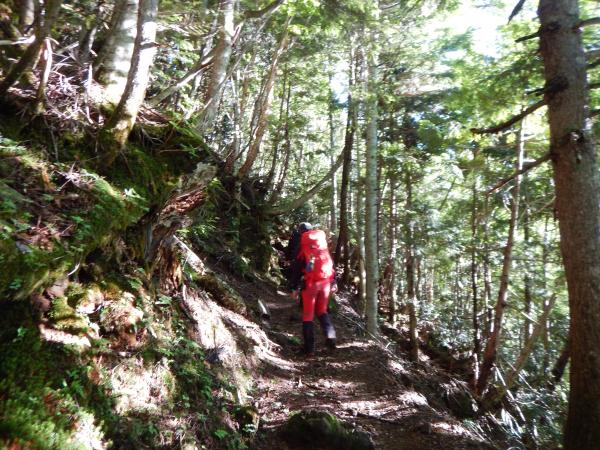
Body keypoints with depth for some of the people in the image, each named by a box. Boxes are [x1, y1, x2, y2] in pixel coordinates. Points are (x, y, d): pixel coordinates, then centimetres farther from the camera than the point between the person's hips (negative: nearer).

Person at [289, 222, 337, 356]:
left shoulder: (301, 245, -1)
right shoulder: (322, 241, 9)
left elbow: (296, 269, -4)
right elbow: (330, 262, 11)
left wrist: (294, 288, 1)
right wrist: (334, 282, 16)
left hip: (310, 283, -3)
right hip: (326, 281, 4)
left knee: (308, 315, 6)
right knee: (322, 311, 21)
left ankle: (309, 348, 7)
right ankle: (330, 336, 4)